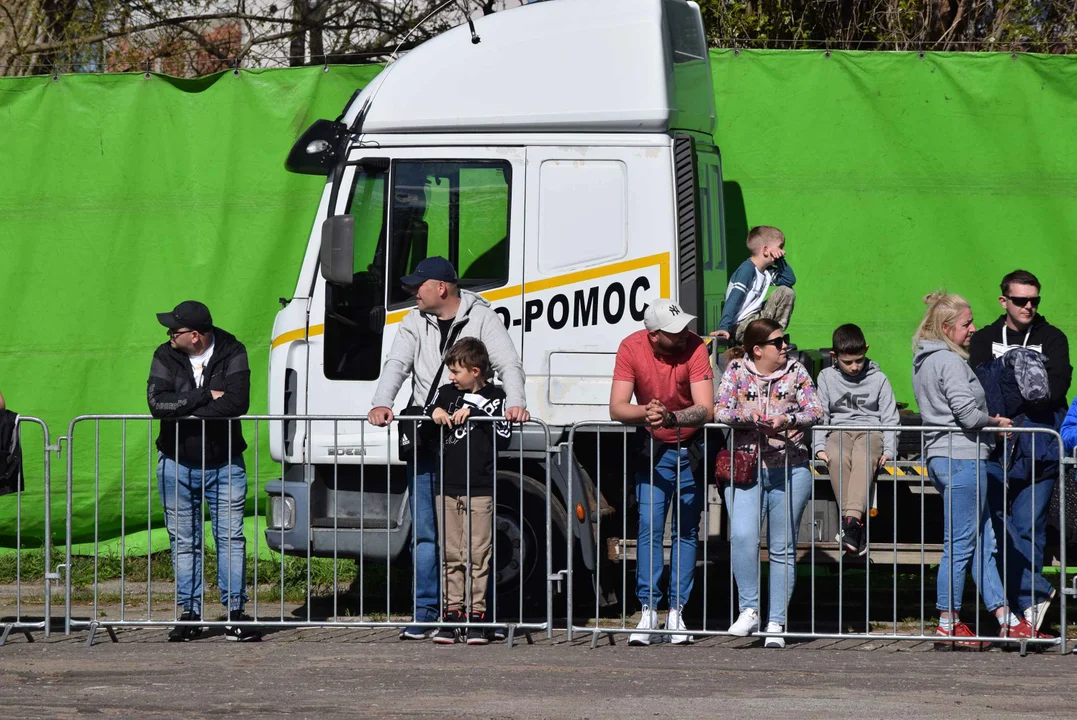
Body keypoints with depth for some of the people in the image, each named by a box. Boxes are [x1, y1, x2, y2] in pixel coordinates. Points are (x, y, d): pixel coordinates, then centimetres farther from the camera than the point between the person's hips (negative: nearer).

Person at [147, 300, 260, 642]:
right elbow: (157, 402, -19)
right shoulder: (165, 356, -4)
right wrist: (208, 397, -21)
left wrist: (183, 412, -21)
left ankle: (235, 614, 0)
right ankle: (189, 614, 9)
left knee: (231, 538, -3)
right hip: (177, 464, 2)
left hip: (224, 463, -2)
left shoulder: (232, 354, -8)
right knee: (184, 542, 5)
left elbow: (237, 401, -24)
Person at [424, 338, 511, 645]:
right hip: (448, 487, 4)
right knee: (451, 556, 3)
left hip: (480, 490, -4)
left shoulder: (494, 397, 3)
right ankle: (452, 613, 5)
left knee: (478, 554, -5)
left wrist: (475, 412, -12)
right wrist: (434, 413, -7)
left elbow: (504, 438, -8)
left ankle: (476, 614, -3)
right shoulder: (446, 393, 14)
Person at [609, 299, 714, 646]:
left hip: (690, 449, -1)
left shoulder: (694, 347, -23)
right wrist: (646, 413, -41)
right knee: (649, 527, -10)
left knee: (686, 531, 1)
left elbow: (705, 409, -30)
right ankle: (648, 612, -11)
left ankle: (676, 612, 3)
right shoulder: (631, 348, -18)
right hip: (653, 448, 1)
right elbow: (617, 408, -21)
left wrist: (670, 418, -48)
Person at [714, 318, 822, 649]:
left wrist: (788, 419, -19)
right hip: (745, 469, -1)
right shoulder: (736, 371, 3)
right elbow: (720, 411, -4)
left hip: (790, 470, 1)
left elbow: (815, 411, 0)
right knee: (742, 535, -22)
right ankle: (749, 610, -12)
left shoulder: (795, 371, 5)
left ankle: (776, 622, 10)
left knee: (783, 548, 4)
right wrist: (750, 417, -22)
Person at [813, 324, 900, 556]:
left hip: (871, 433, -1)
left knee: (863, 458, -38)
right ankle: (856, 524, -42)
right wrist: (819, 447, -6)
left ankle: (851, 520, -55)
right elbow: (819, 415, 9)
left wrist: (889, 450, -7)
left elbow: (890, 419, 8)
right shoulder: (827, 377, 14)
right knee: (837, 458, -36)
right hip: (839, 433, 1)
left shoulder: (878, 379, 11)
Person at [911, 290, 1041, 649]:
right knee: (960, 544, -4)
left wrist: (987, 421, 14)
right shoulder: (949, 361, -15)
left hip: (941, 456, 10)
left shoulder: (924, 361, 16)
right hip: (962, 456, -10)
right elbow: (968, 414, -21)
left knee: (983, 542, 12)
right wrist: (996, 422, -2)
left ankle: (1006, 620, 14)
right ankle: (948, 626, 1)